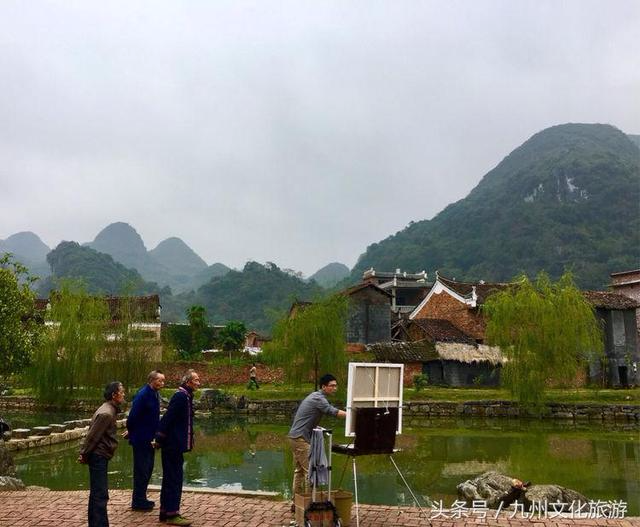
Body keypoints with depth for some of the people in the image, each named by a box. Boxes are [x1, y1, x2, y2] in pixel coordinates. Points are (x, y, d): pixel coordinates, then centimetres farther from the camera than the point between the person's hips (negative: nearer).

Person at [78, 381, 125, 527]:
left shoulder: (109, 410, 11)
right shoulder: (106, 413, -21)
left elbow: (92, 435, 16)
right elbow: (92, 436, -20)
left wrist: (84, 454, 16)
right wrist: (84, 455, -13)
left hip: (100, 456, 10)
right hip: (99, 456, -10)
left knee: (97, 493, 18)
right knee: (100, 495, -9)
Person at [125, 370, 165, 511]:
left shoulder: (155, 394, 9)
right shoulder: (142, 395, -21)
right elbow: (133, 416, -21)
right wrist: (131, 432, -6)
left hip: (149, 439, 9)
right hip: (141, 440, -9)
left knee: (147, 469, 16)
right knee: (141, 471, -1)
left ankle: (141, 499, 27)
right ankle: (138, 502, 10)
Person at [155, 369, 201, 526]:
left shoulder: (185, 396, 13)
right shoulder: (180, 396, -18)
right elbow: (167, 418, -21)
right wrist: (160, 439, -17)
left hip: (175, 445, 10)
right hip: (173, 445, -10)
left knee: (171, 478, 15)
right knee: (174, 479, -4)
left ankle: (166, 512, 24)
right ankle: (171, 514, 3)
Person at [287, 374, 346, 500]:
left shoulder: (316, 396, 16)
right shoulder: (318, 398, -15)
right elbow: (333, 411, -29)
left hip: (296, 437, 10)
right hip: (301, 438, -10)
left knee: (299, 470, 12)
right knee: (310, 470, -8)